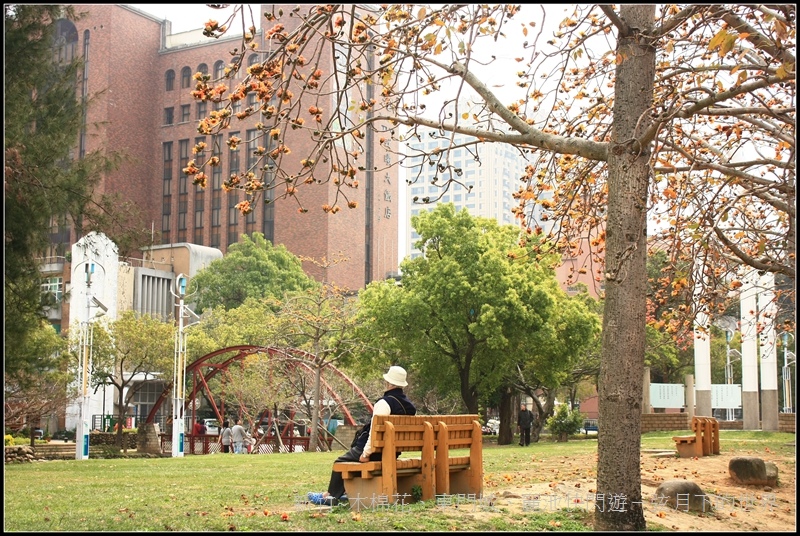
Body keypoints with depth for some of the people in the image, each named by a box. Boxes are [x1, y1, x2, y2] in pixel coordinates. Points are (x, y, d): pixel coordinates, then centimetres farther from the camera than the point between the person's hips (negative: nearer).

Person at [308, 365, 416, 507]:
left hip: (377, 450, -8)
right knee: (352, 456, 31)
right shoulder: (410, 406, 4)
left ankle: (330, 495, 21)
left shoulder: (384, 403, -20)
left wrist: (366, 453, -18)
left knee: (340, 462, 11)